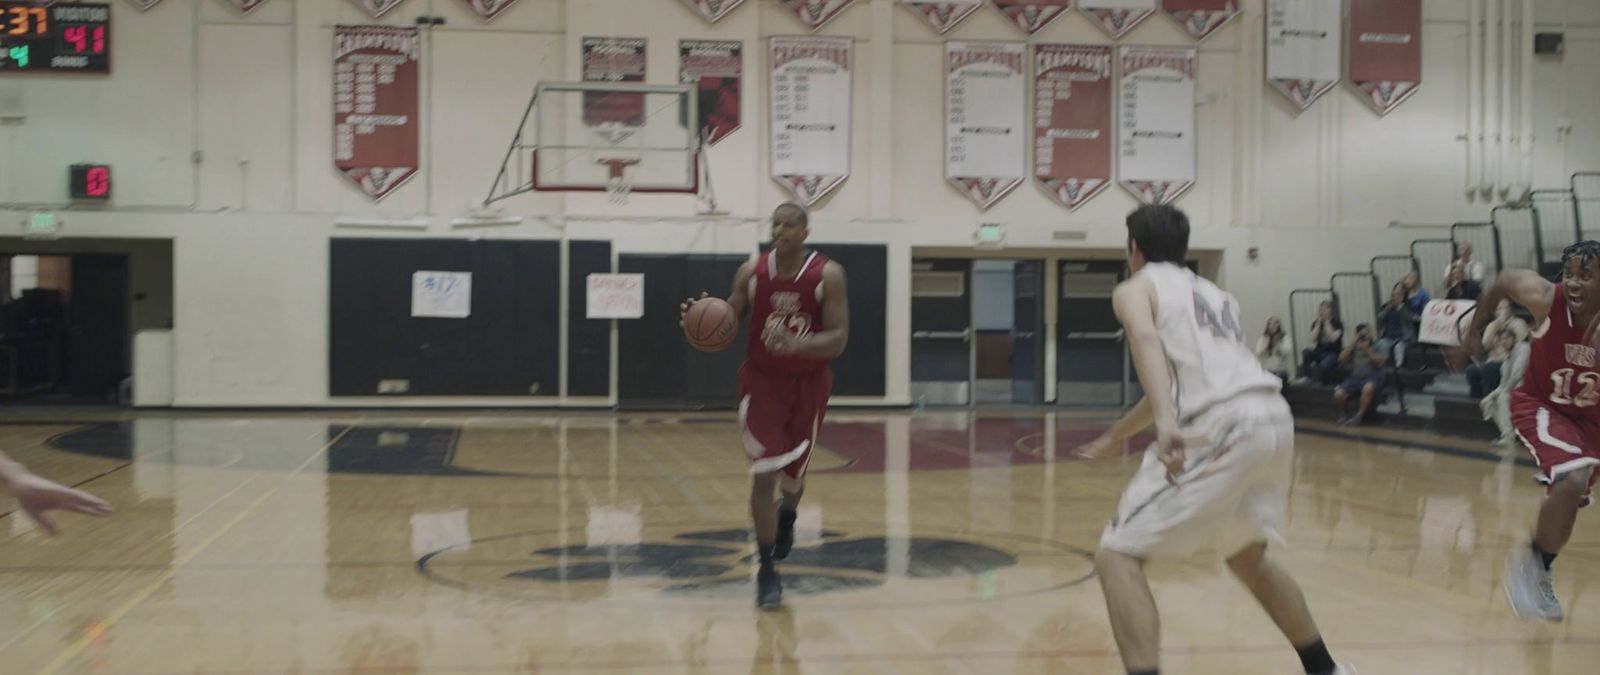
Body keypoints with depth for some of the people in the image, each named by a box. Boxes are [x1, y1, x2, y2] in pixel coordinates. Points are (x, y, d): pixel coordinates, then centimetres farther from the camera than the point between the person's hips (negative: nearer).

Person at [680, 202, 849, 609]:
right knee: (763, 477, -10)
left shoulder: (827, 275, -13)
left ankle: (787, 515, 53)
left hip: (808, 384, 0)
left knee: (792, 475, 14)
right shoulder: (751, 272, -7)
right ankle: (767, 572, 1)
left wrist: (796, 344, -36)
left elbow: (838, 340, -17)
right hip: (762, 381, 0)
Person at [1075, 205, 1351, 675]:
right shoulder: (1212, 293, 32)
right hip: (1274, 417, 7)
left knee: (1117, 555, -1)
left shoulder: (1135, 288, 11)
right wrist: (1118, 434, 54)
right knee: (1247, 557, 30)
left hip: (1222, 429, -7)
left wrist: (1165, 422, -29)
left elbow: (1146, 337, -13)